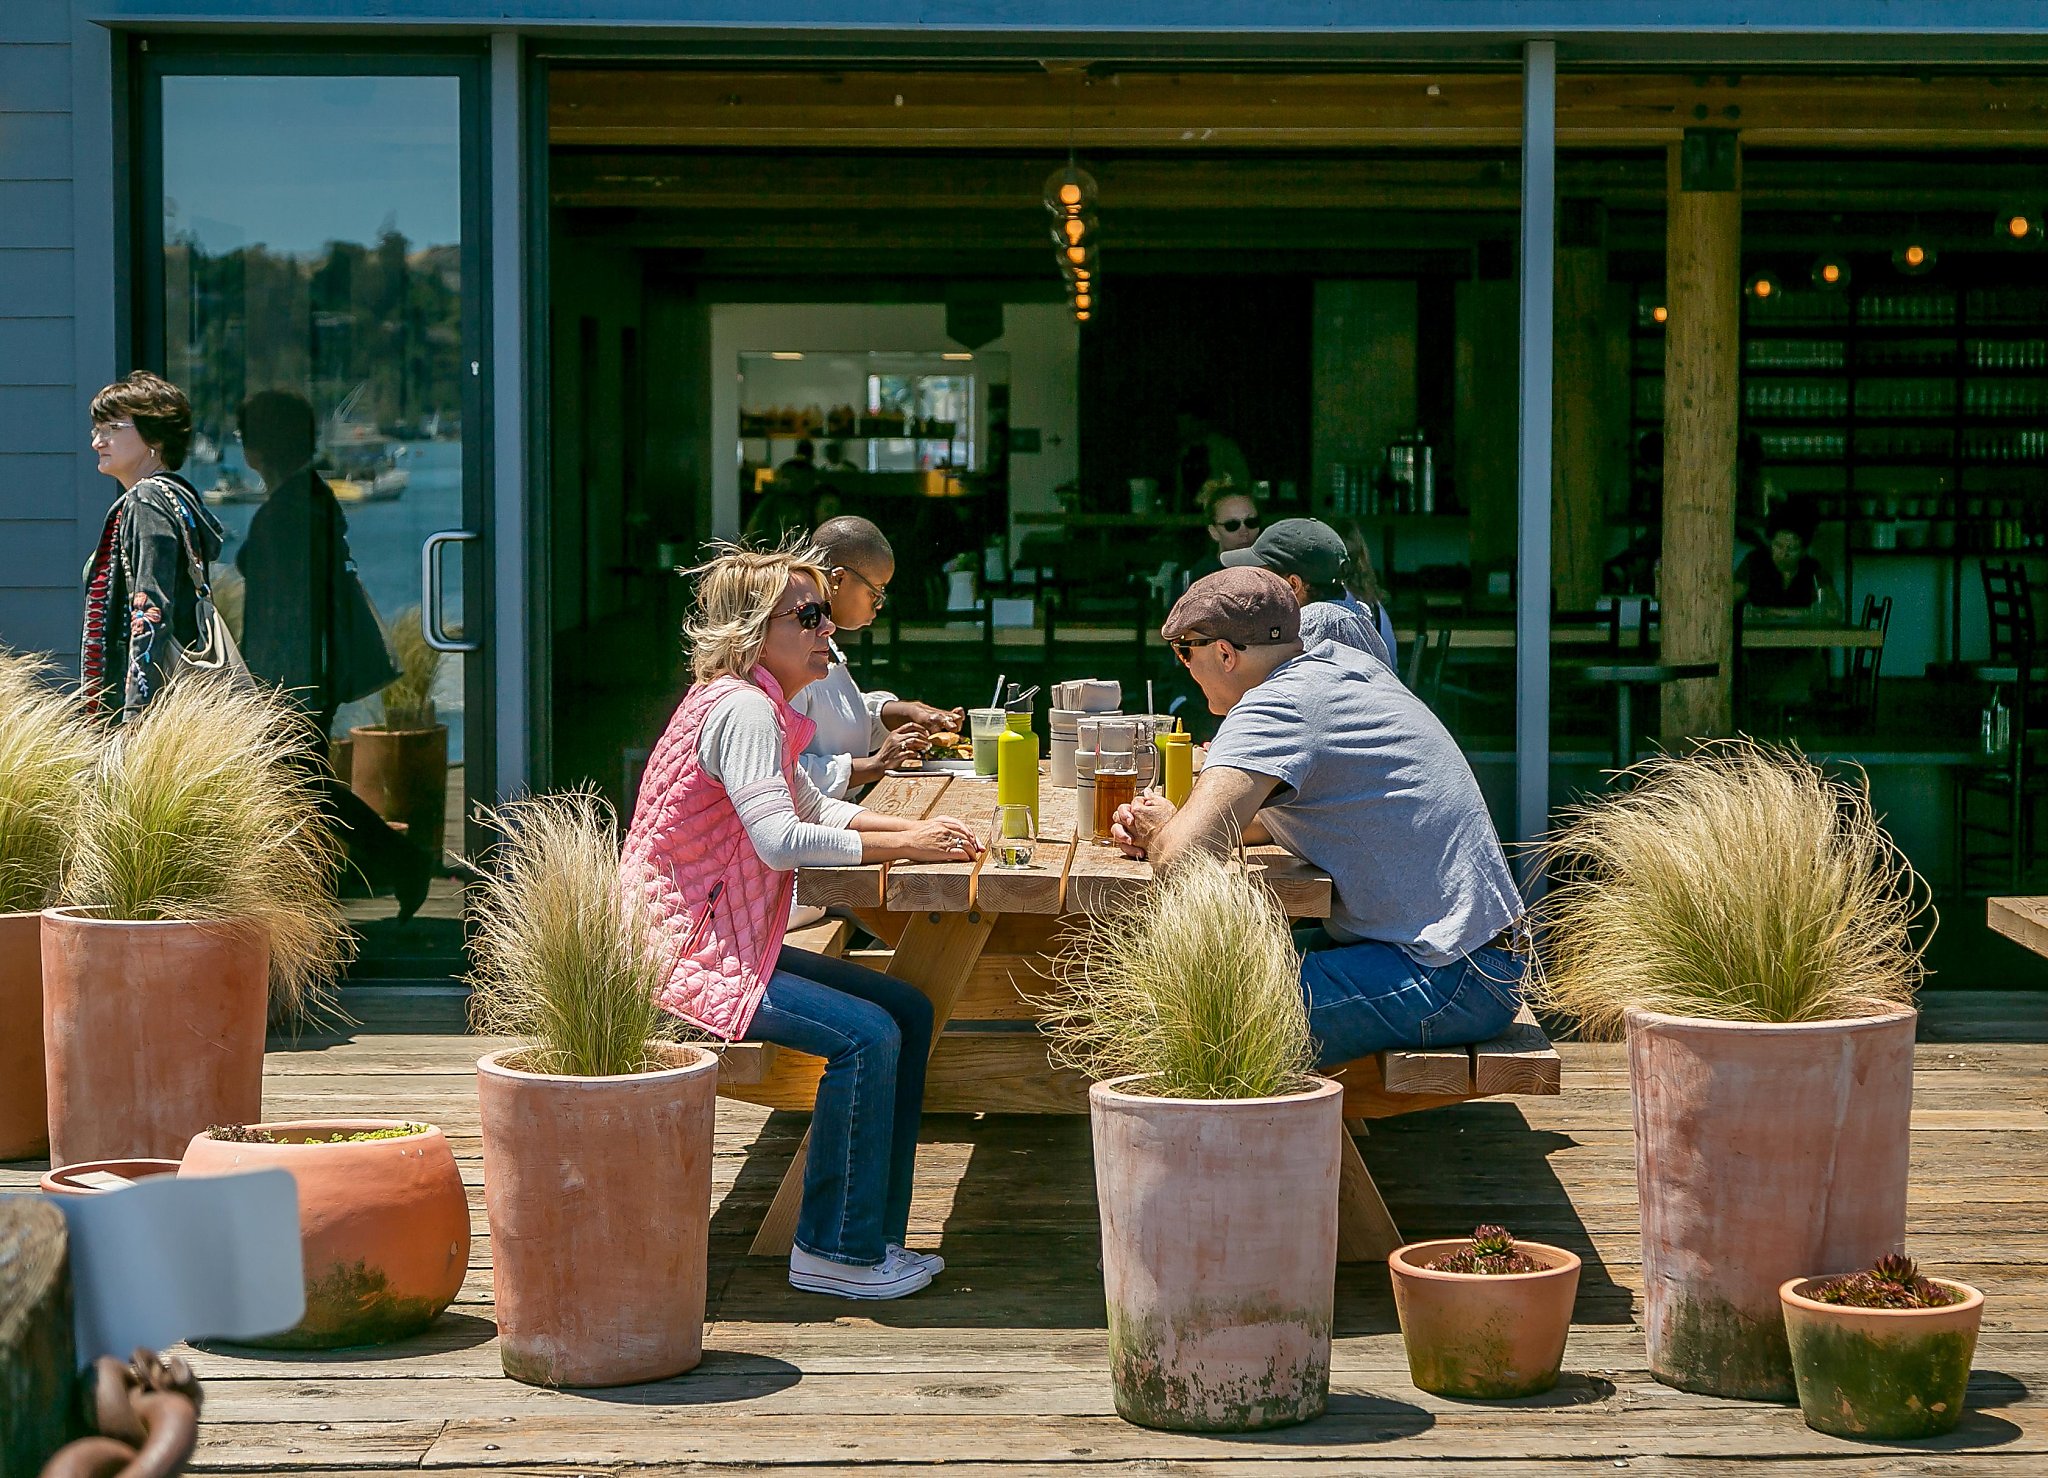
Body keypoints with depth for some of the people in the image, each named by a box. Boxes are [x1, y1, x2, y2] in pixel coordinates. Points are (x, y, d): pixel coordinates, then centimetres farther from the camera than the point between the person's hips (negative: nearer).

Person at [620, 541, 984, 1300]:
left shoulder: (760, 707, 15)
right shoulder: (743, 710, -17)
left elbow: (812, 807, 26)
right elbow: (781, 839, -29)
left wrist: (917, 826, 10)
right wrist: (901, 845, -19)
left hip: (730, 944, 11)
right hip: (687, 955, -11)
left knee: (908, 1009, 7)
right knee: (865, 1035, -22)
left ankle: (873, 1233, 9)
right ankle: (834, 1250, -12)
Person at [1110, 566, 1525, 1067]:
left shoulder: (1275, 706, -17)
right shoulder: (1342, 666, 13)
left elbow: (1183, 854, -28)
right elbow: (1278, 815, 26)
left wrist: (1162, 830, -3)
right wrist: (1161, 828, 8)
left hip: (1447, 978, -11)